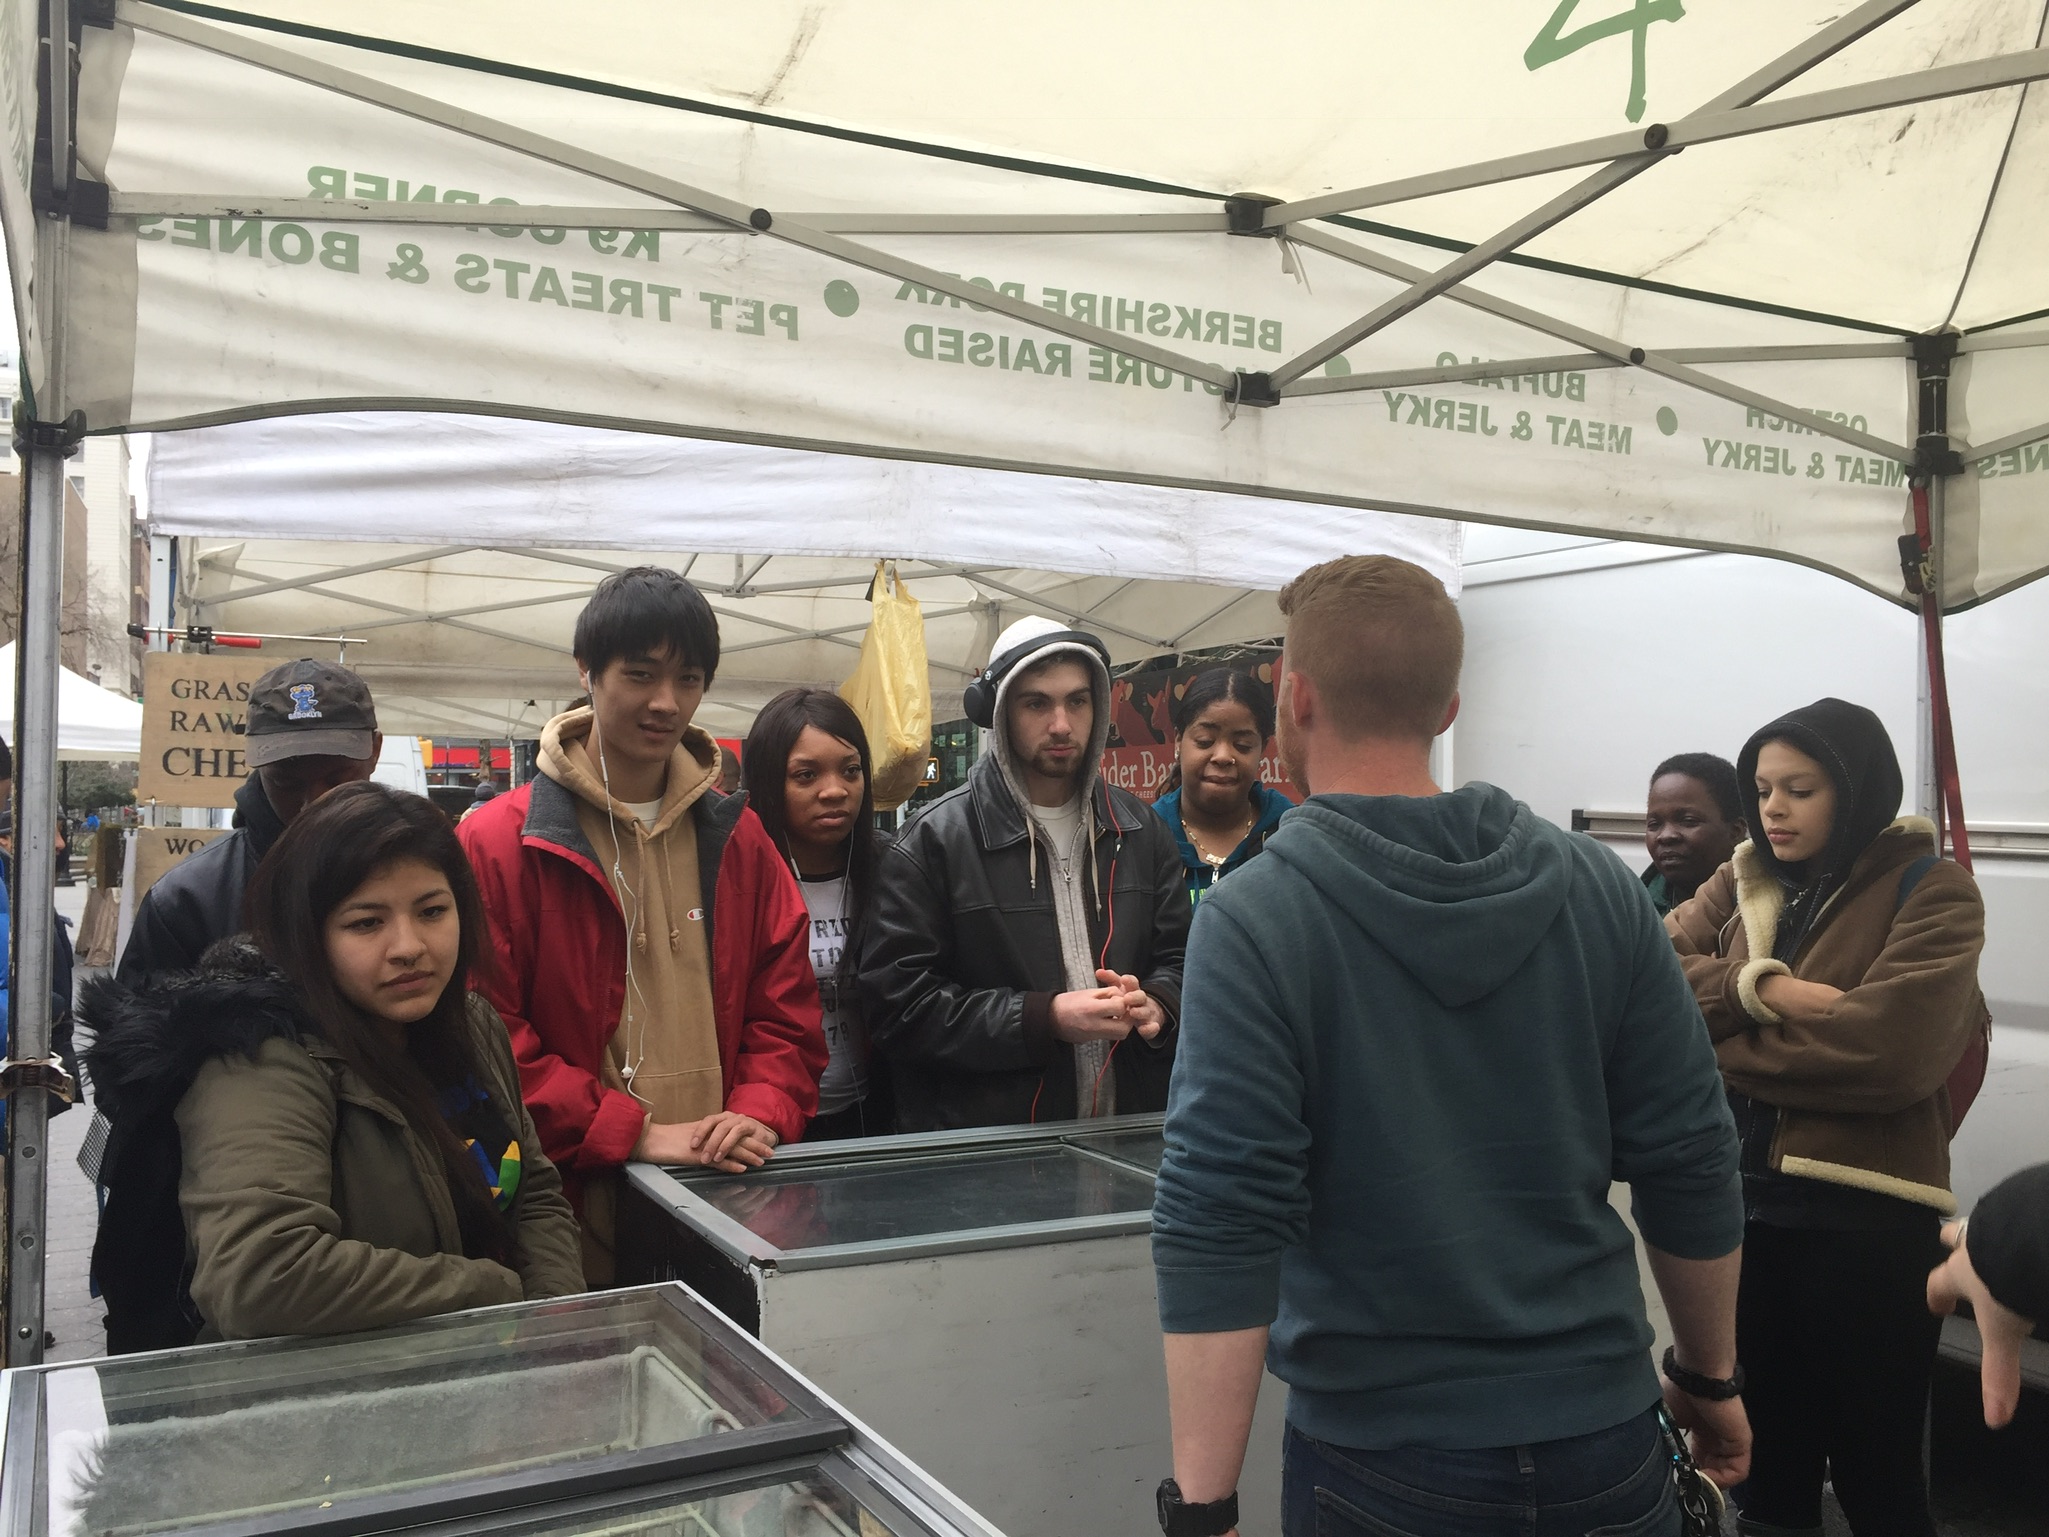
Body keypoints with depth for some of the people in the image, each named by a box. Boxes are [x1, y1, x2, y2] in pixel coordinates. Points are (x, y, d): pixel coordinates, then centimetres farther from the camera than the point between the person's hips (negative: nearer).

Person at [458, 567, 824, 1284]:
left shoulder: (738, 839, 9)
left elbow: (786, 1008, 9)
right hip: (576, 1207, -3)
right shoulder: (496, 844, -6)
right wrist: (635, 1133, -15)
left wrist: (761, 1115, -9)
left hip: (727, 1197, 4)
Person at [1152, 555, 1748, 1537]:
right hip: (1605, 1430, 3)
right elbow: (1692, 1170, 0)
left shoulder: (1252, 922, -16)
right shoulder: (1598, 889, -5)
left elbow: (1219, 1230, -20)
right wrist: (1711, 1378, 14)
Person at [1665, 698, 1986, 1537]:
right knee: (1771, 1459, 19)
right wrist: (1756, 987, -21)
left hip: (1864, 1216, -5)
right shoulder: (1741, 882, 9)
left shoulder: (1932, 891, -7)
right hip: (1743, 1200, 5)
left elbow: (1889, 1049, -21)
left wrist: (1725, 1049, -10)